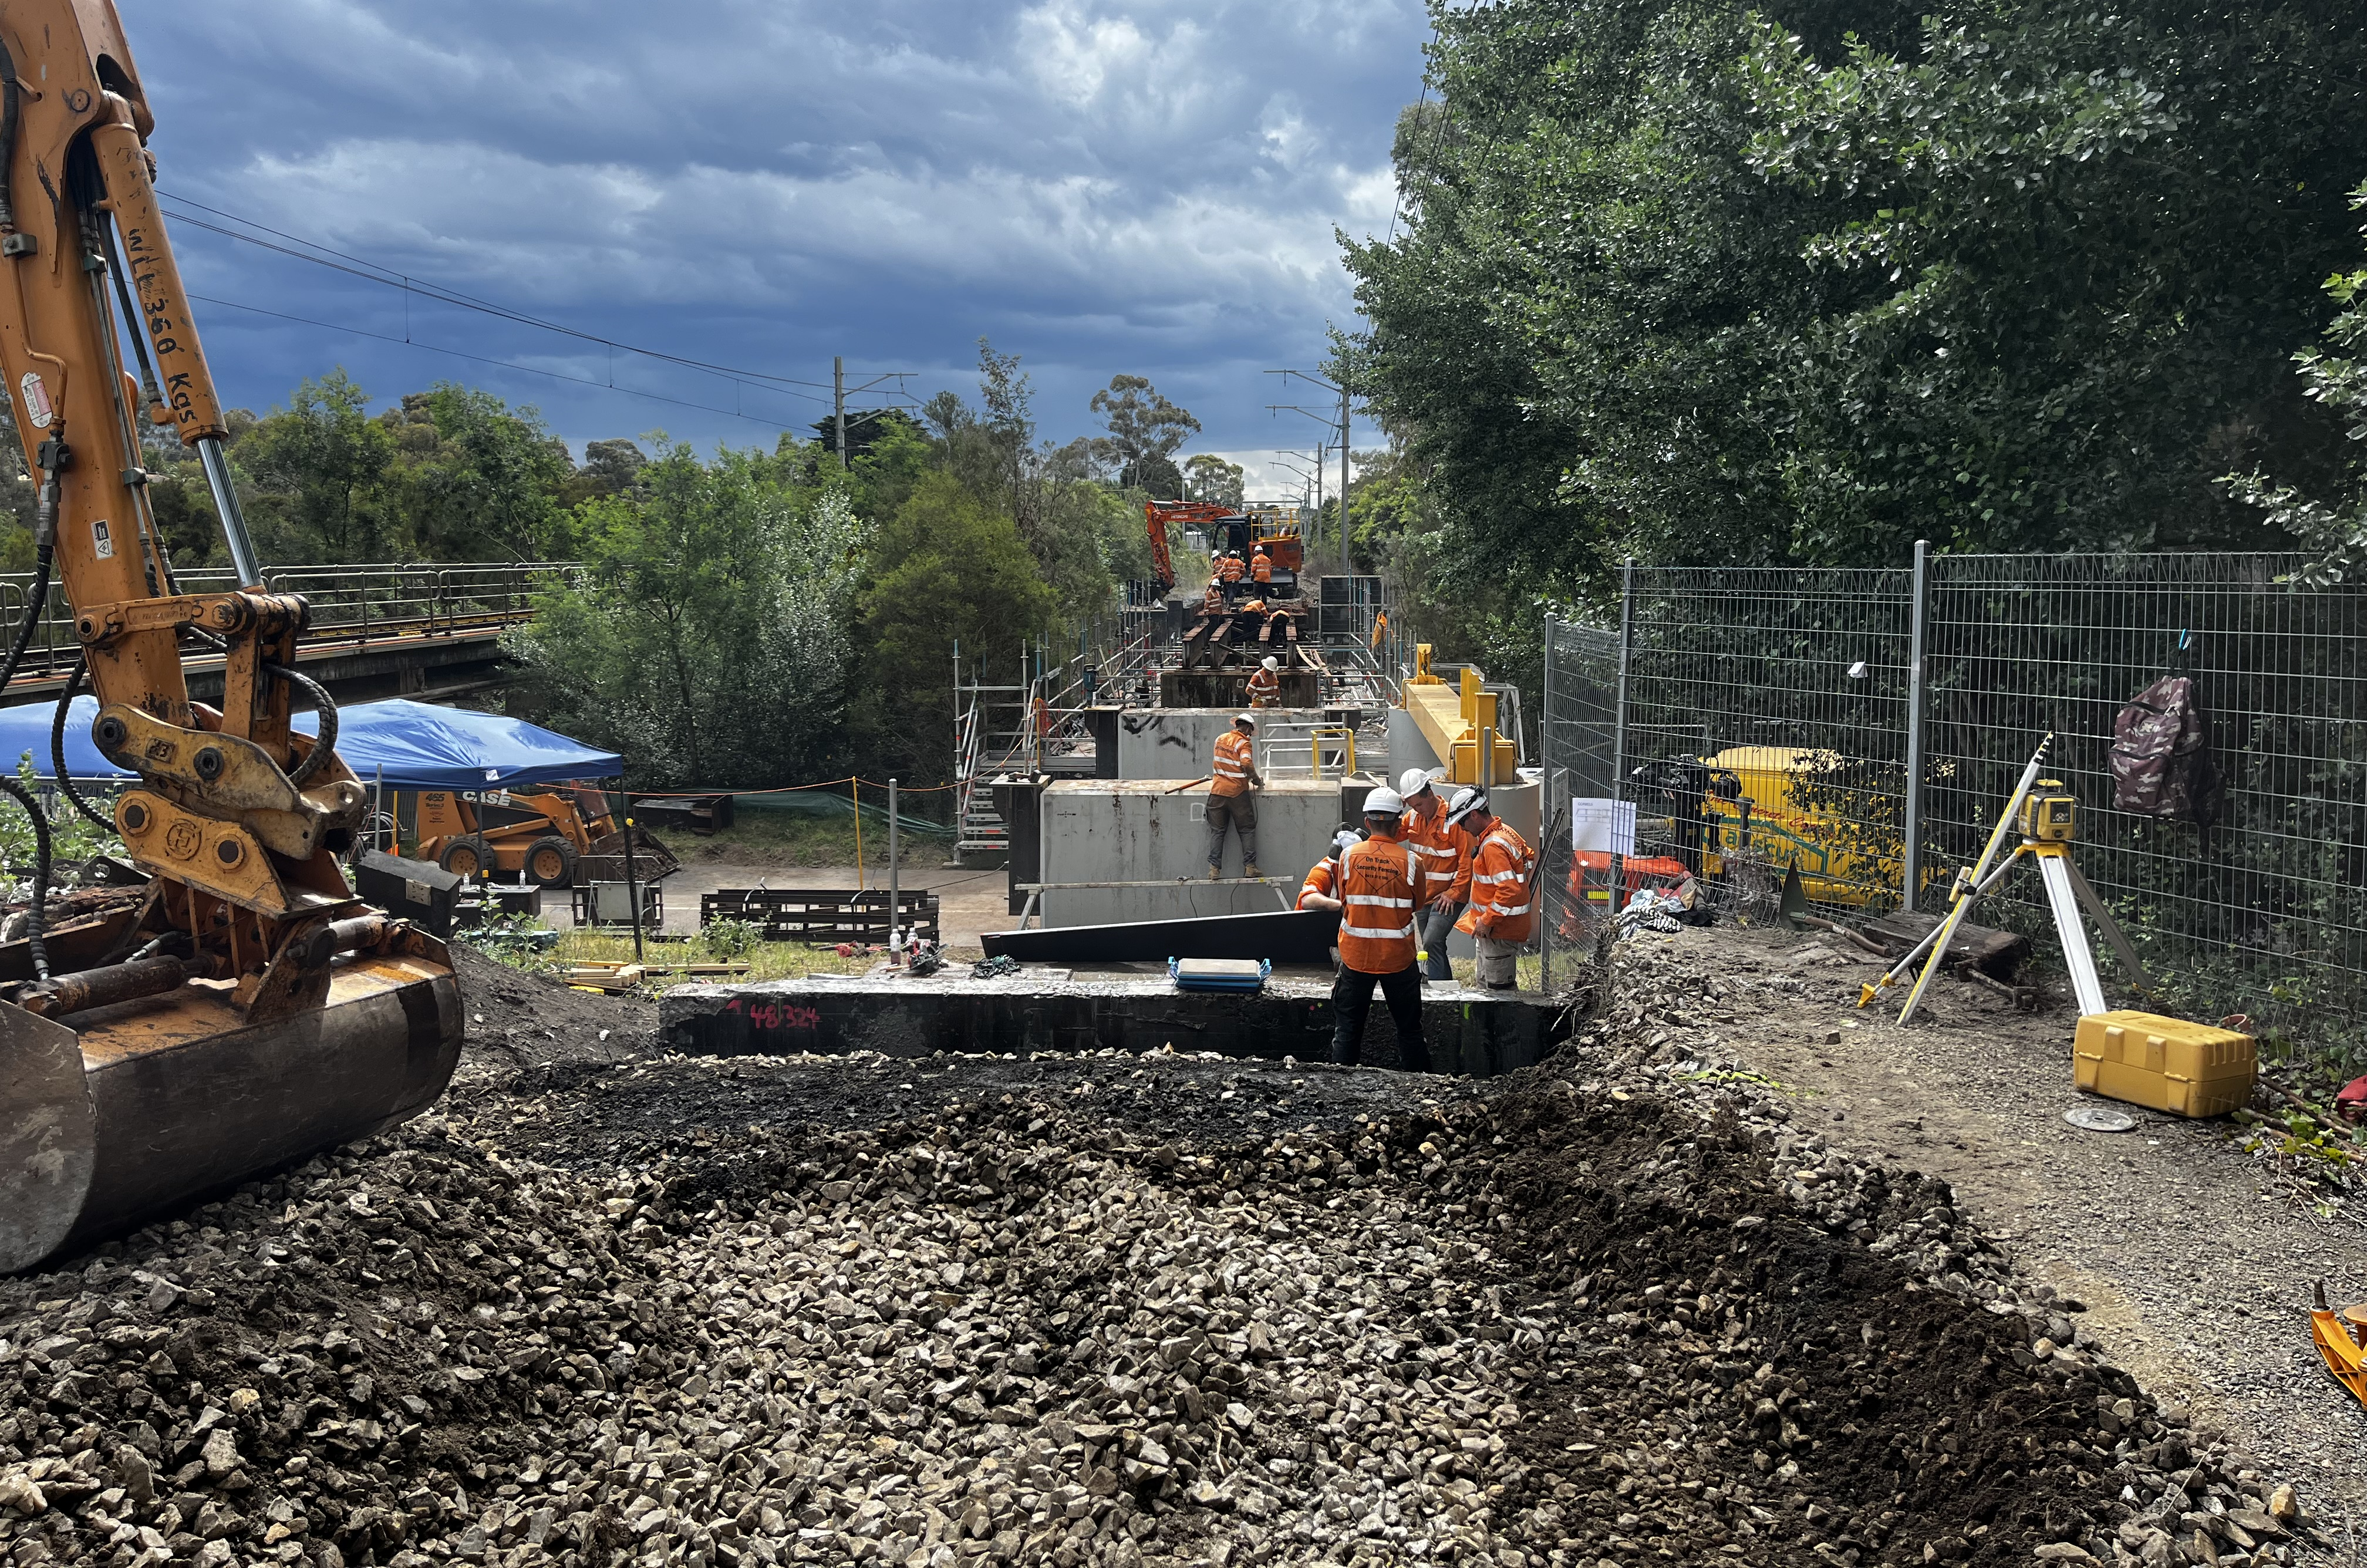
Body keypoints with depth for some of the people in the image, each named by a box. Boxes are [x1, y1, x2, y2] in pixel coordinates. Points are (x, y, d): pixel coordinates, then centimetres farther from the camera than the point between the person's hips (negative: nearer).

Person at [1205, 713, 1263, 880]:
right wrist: (1257, 782, -9)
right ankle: (1249, 866, 4)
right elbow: (1247, 764, -23)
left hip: (1218, 791, 5)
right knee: (1247, 829, 7)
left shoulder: (1220, 739, 10)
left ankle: (1214, 868, 0)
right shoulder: (1244, 743, -9)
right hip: (1237, 792, -4)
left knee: (1217, 830, 7)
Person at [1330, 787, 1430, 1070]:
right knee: (1409, 1029, 12)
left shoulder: (1348, 856, -8)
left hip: (1355, 955, 1)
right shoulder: (1410, 862, -11)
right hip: (1398, 958, -1)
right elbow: (1419, 905, 4)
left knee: (1347, 1028, 12)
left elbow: (1344, 903, 3)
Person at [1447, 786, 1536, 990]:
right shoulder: (1504, 831, 8)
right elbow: (1529, 855, 25)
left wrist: (1487, 921, -22)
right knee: (1485, 983, 18)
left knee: (1498, 987, -6)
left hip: (1500, 930, -11)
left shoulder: (1493, 846, -24)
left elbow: (1509, 890, -30)